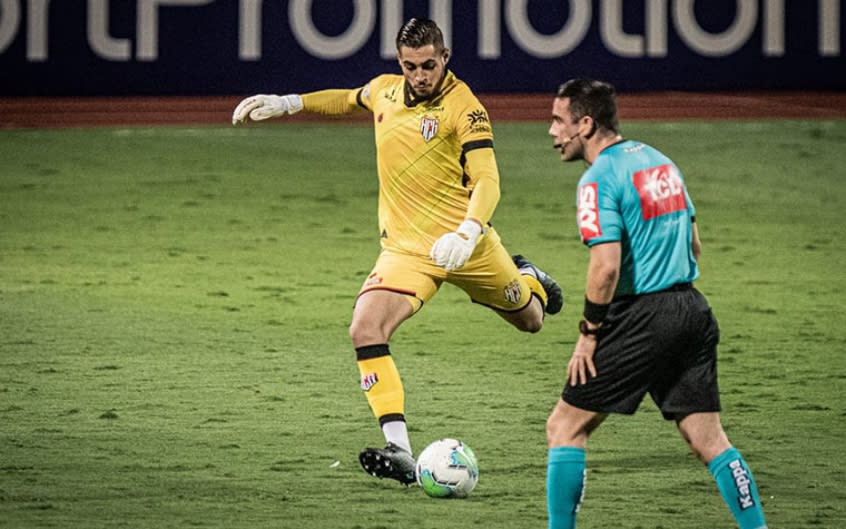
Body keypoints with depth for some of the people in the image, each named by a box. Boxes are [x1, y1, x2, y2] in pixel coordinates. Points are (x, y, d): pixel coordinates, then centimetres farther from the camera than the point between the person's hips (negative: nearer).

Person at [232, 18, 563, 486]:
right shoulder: (384, 90, 1)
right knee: (365, 329, -23)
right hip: (405, 247, 3)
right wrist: (286, 104, 20)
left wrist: (467, 233, -42)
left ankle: (526, 278, 60)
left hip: (463, 242, -3)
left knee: (530, 320, 19)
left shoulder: (462, 106, -17)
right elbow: (350, 100, 26)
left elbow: (486, 179, -25)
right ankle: (400, 451, -24)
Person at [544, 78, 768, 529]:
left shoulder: (599, 179, -11)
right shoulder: (658, 161, 15)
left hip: (640, 321, -8)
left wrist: (590, 332, -10)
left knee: (565, 425, 3)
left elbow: (606, 266, -20)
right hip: (693, 313, 8)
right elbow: (694, 246, 20)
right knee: (708, 439, 8)